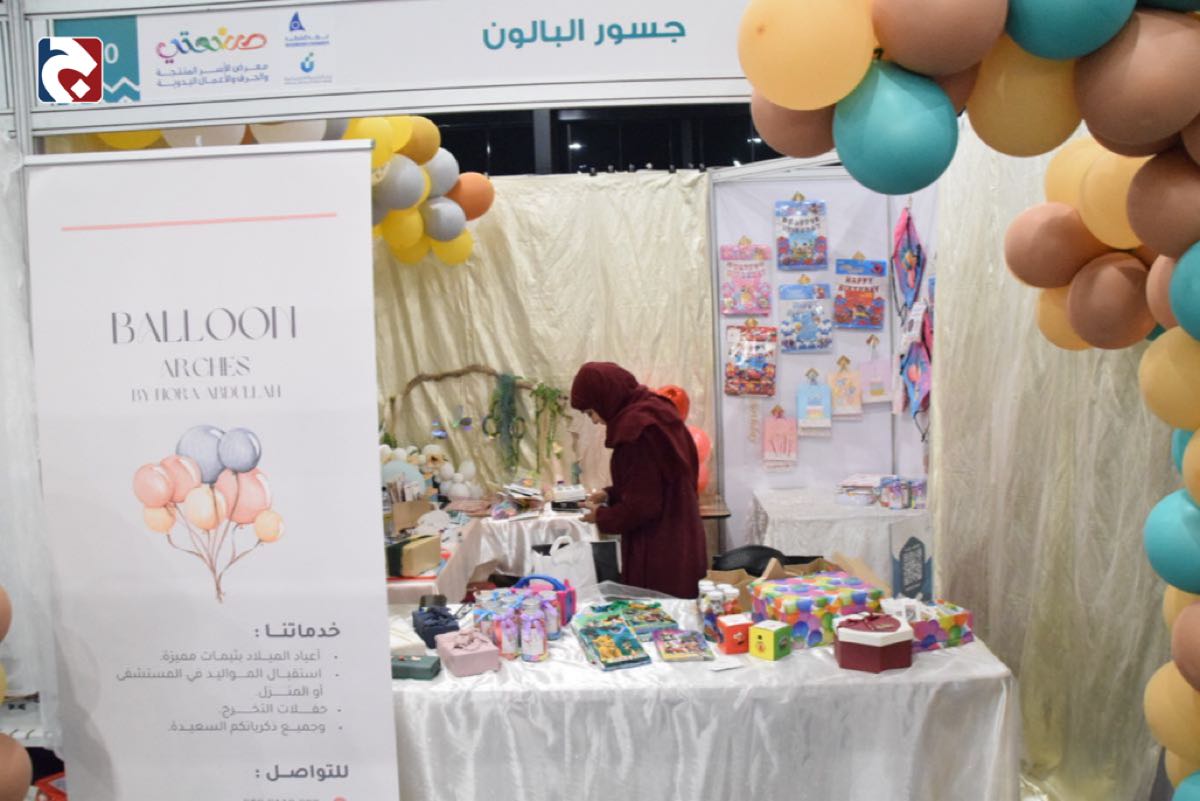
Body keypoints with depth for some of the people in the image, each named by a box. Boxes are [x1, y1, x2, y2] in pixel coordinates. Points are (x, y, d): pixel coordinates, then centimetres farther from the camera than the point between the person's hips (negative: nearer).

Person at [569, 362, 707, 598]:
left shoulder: (635, 427, -22)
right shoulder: (656, 411, 7)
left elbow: (642, 505, -20)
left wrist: (602, 516, -5)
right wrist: (611, 494, 13)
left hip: (658, 555, -9)